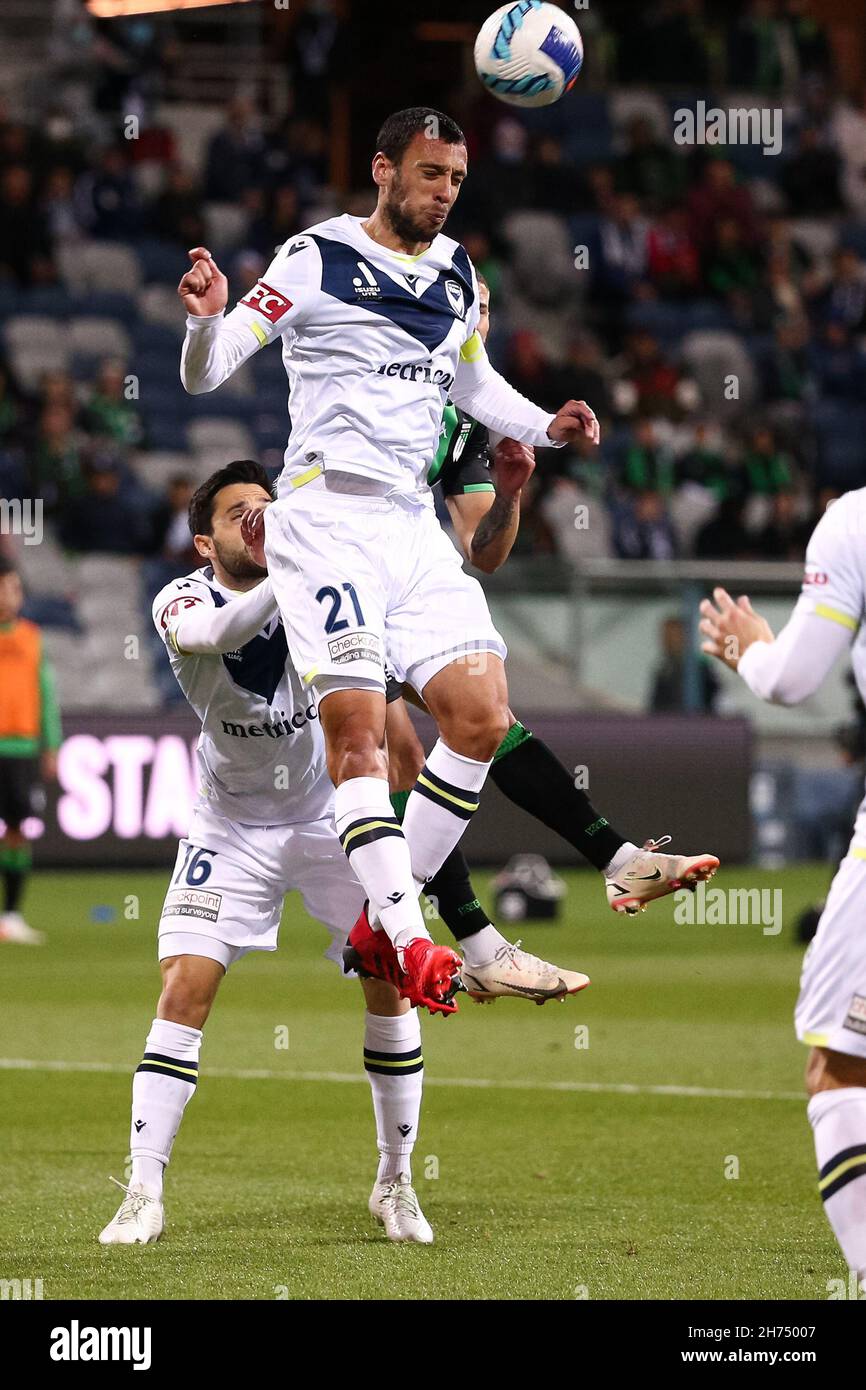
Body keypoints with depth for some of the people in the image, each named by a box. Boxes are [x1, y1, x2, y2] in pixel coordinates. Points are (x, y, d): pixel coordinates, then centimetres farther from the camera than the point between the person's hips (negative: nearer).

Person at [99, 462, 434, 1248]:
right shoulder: (182, 603, -18)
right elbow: (221, 634, -41)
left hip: (329, 814, 1)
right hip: (232, 827, -1)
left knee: (390, 981, -4)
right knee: (185, 989, -13)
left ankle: (396, 1183, 13)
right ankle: (143, 1196, -8)